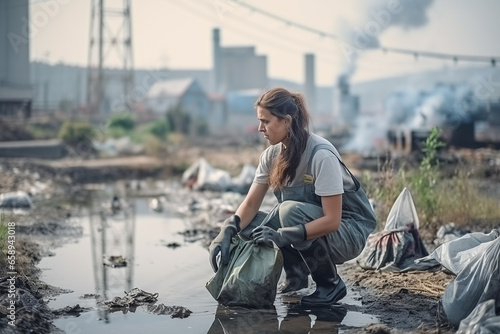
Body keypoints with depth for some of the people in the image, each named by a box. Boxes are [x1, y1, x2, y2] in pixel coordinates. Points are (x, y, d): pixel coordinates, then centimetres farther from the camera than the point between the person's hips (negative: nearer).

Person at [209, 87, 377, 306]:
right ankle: (296, 273, 7)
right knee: (249, 225, -15)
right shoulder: (272, 154, -5)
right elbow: (251, 204, -5)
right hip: (311, 223, 6)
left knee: (290, 210, -33)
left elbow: (331, 220, -29)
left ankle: (331, 284, -14)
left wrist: (282, 236, -36)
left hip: (348, 232, -6)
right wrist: (227, 233, -23)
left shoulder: (321, 156, -26)